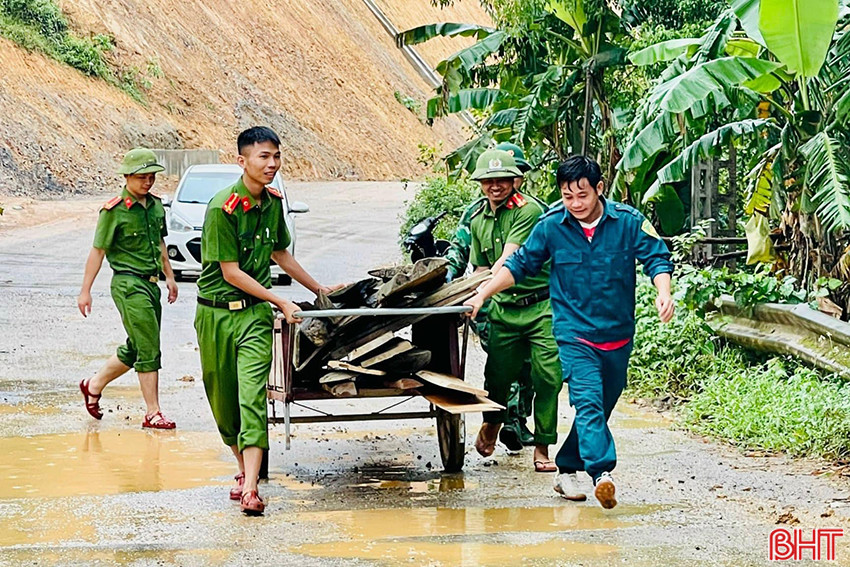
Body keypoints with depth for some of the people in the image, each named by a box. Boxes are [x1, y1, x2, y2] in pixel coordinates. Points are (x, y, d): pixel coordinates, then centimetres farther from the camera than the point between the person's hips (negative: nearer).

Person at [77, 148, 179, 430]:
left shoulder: (156, 205, 10)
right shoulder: (114, 211, -11)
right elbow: (98, 251, -8)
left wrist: (169, 276, 26)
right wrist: (85, 291, -7)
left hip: (150, 284, 8)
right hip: (128, 284, -8)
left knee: (134, 349, 15)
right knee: (149, 350, -9)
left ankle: (94, 386, 34)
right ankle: (153, 414, -3)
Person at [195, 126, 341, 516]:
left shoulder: (273, 202, 5)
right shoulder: (222, 207, -15)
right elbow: (230, 271, -14)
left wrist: (318, 288, 30)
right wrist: (281, 302, -12)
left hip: (254, 313, 3)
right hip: (216, 313, -3)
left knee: (252, 398, -12)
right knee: (223, 400, 9)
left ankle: (250, 488, -21)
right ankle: (244, 468, 31)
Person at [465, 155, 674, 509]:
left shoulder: (628, 222, -4)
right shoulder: (550, 227, -1)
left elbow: (657, 259, -3)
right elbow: (519, 266, 8)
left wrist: (663, 293, -22)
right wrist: (482, 294, 2)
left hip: (618, 335, 2)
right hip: (575, 333, -2)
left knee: (600, 408, 13)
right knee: (588, 401, -22)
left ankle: (567, 469, 30)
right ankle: (602, 473, -36)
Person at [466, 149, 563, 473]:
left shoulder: (529, 210, -11)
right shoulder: (478, 221, 11)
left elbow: (509, 258, -20)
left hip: (542, 305, -5)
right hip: (503, 309, 5)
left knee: (548, 378, -8)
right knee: (498, 374, 5)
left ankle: (542, 447, 4)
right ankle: (492, 422, 38)